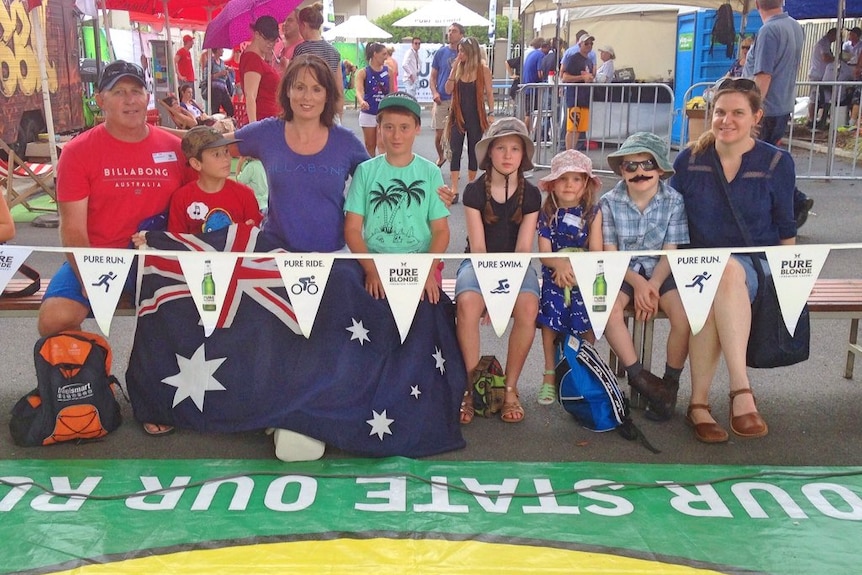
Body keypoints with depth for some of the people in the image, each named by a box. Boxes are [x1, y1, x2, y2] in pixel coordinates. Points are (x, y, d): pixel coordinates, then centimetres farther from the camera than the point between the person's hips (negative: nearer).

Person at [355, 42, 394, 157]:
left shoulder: (388, 71, 2)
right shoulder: (363, 73, -7)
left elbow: (392, 93, 9)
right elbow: (359, 90, -23)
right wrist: (362, 101, -45)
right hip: (368, 114, -1)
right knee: (370, 145, 9)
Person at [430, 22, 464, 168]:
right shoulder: (441, 52, 4)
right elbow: (432, 77, 8)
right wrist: (434, 93, -9)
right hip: (441, 100, 1)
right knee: (439, 135, 5)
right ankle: (440, 157, 32)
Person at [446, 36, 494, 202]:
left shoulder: (483, 69, -4)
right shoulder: (458, 68, 3)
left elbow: (489, 93, -1)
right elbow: (448, 89, -3)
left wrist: (491, 113, -6)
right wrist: (454, 69, -11)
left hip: (476, 115, -2)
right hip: (458, 114, 2)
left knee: (473, 151, 9)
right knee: (455, 151, -4)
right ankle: (454, 189, -5)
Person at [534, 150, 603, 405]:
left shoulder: (592, 212, 2)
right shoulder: (547, 212, 4)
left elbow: (596, 251, -2)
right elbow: (544, 252, -2)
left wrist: (574, 268, -17)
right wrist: (560, 264, -24)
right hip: (553, 277, 1)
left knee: (586, 327, -13)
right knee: (549, 322, -10)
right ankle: (549, 377, 5)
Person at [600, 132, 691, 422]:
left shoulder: (673, 200, -4)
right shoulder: (610, 202, -4)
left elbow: (671, 252, -5)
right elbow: (610, 253, -4)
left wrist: (652, 285, -20)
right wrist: (637, 283, -18)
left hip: (660, 271, 0)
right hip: (623, 270, 0)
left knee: (685, 314, -26)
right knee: (609, 309, -31)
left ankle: (670, 382, -4)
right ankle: (638, 376, -14)